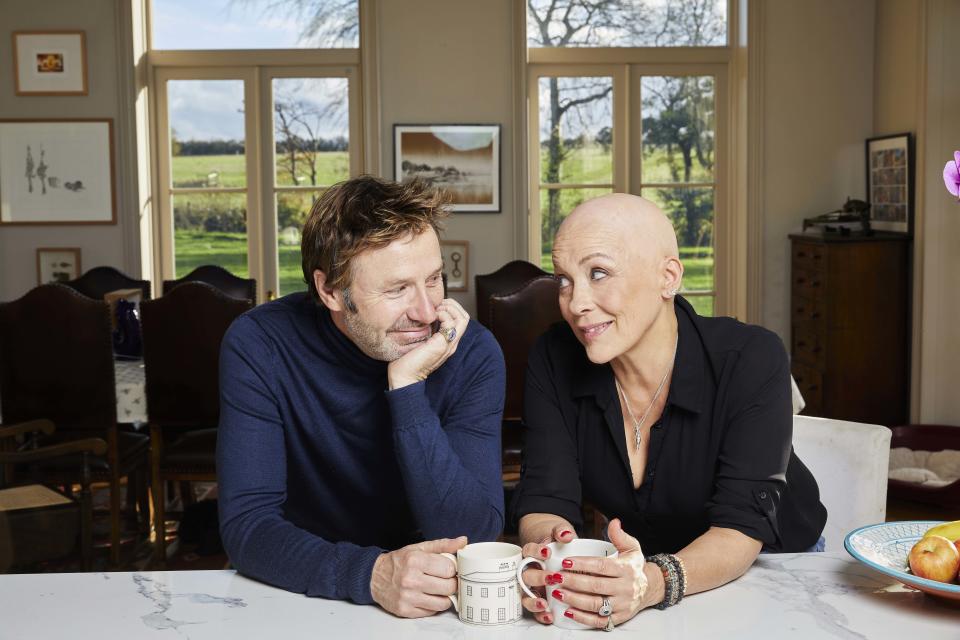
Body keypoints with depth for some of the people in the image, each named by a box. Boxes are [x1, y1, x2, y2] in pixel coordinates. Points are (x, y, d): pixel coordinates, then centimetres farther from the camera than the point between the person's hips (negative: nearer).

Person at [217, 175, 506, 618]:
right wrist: (370, 573, -32)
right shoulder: (259, 346, -12)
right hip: (304, 596, 0)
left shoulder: (472, 353, -11)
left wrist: (408, 387, -26)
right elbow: (246, 524, -16)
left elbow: (473, 538, -17)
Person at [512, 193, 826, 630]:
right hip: (643, 560, 2)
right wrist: (547, 552, -42)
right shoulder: (554, 360, -14)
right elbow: (546, 497, -17)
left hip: (770, 560, -2)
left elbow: (742, 526, -29)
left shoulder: (752, 360, -23)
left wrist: (654, 584, -49)